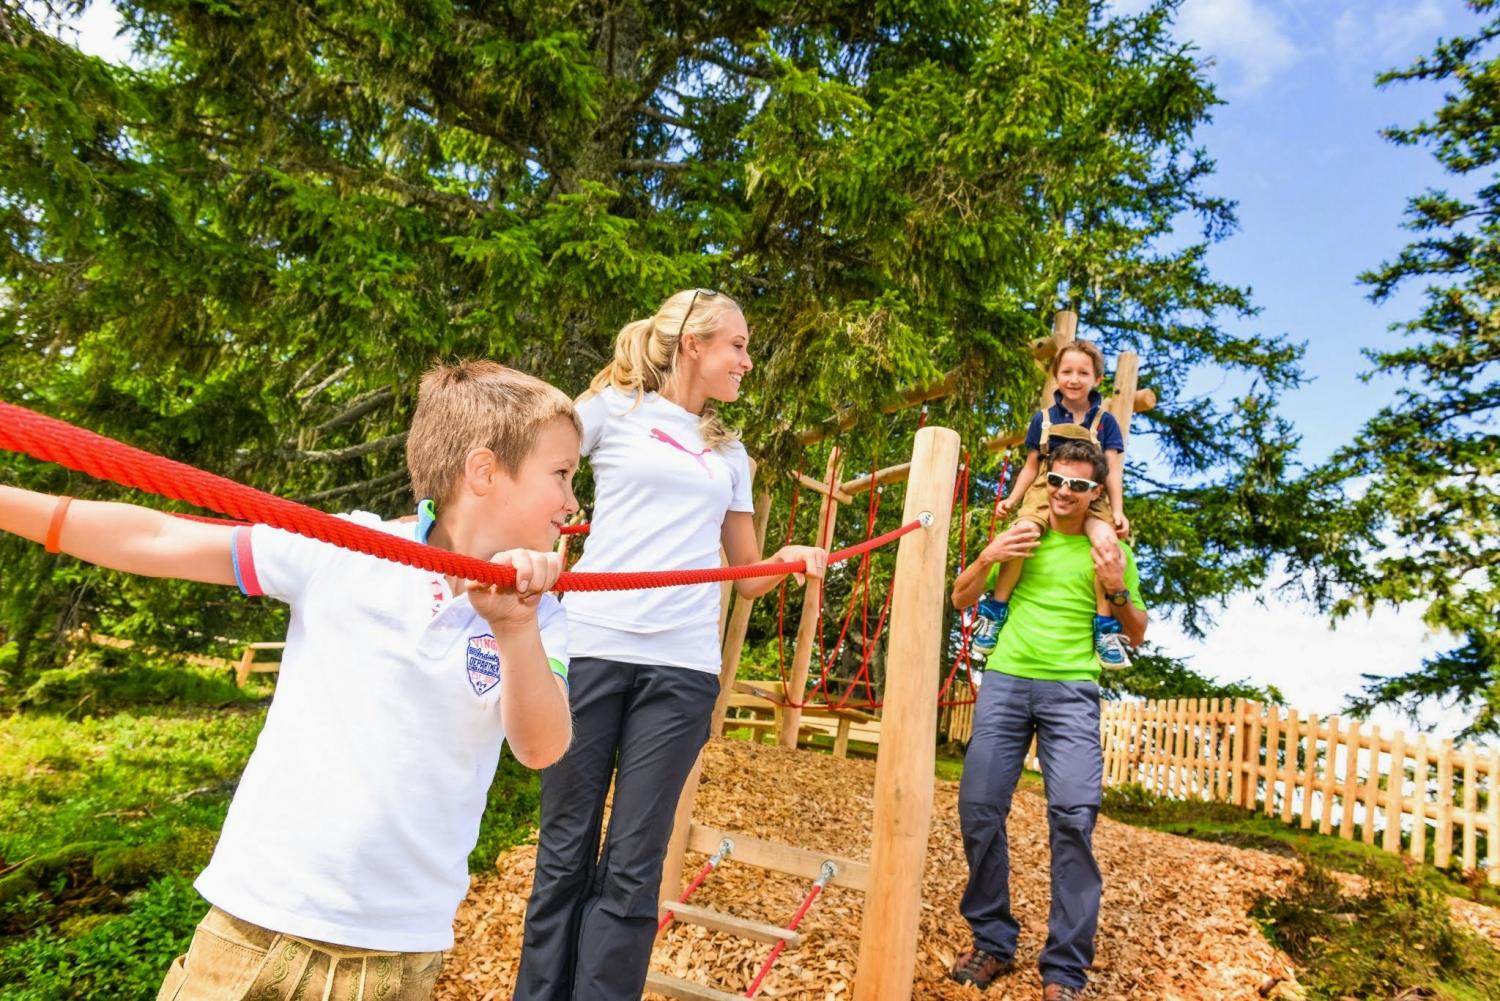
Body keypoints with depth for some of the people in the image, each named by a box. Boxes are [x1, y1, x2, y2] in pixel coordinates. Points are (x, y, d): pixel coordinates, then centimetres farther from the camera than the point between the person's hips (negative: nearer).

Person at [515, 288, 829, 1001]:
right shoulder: (613, 407, 8)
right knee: (565, 855, 4)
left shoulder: (729, 453, 20)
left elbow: (747, 576, 21)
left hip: (683, 667, 3)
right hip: (592, 646, -3)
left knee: (632, 868, 2)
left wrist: (789, 560, 2)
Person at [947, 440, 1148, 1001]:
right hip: (1005, 681, 2)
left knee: (1073, 814, -14)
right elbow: (961, 600, 15)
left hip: (1071, 690, -2)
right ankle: (993, 941, 16)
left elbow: (1137, 636, 15)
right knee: (979, 807, -2)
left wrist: (1119, 591, -5)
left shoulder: (1109, 549, 10)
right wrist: (988, 559, -3)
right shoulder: (1019, 536, 12)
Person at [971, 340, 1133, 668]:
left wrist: (1118, 511, -6)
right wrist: (1012, 499, 3)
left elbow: (1112, 470, 6)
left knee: (1106, 540, -32)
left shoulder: (1105, 421, 10)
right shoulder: (1043, 419, 12)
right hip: (1046, 492, 0)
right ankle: (995, 609, -17)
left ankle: (1106, 626, -20)